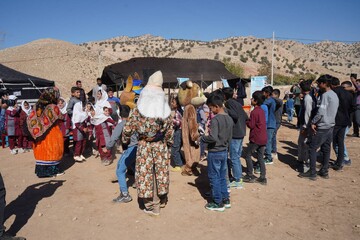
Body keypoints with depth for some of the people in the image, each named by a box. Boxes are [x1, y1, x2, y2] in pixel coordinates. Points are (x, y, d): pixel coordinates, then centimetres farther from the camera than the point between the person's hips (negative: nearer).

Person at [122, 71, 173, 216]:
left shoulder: (138, 110, -13)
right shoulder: (166, 111, -6)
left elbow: (128, 128, -8)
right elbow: (170, 130, 2)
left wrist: (125, 139, 11)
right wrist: (168, 143, 18)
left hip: (144, 146, -2)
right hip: (161, 146, 3)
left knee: (145, 173, 8)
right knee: (160, 172, 17)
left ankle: (152, 206, 16)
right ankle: (161, 198, 35)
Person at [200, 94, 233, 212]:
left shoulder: (215, 119, -20)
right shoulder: (229, 119, 5)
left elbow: (213, 137, -29)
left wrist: (202, 138, -13)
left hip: (214, 152, -8)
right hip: (224, 151, 8)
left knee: (214, 178, 5)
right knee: (222, 177, 18)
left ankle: (218, 203, 13)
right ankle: (226, 200, 27)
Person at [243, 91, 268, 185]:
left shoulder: (254, 112, -16)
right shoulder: (261, 111, 11)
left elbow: (251, 125, -16)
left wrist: (246, 120, 0)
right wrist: (250, 119, 9)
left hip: (256, 138, -8)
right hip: (263, 138, 8)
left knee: (248, 155, 5)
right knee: (260, 157, 11)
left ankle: (250, 176, 9)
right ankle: (263, 178, 12)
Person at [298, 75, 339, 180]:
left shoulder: (325, 95, -17)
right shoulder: (335, 95, 12)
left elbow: (320, 112, -23)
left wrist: (313, 122, -13)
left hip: (322, 127, -9)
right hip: (330, 126, 9)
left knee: (312, 148, -2)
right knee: (326, 149, 13)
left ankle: (312, 173, 0)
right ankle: (324, 171, 21)